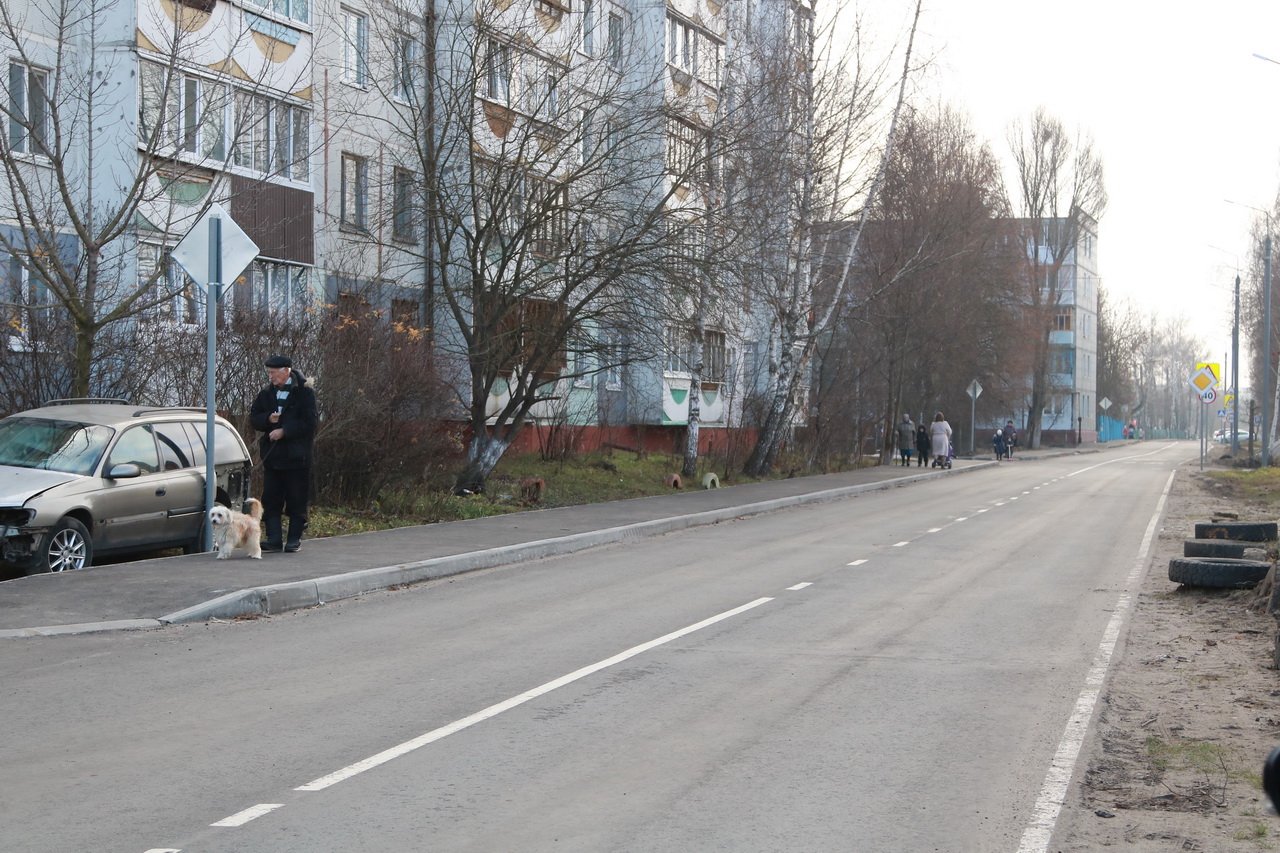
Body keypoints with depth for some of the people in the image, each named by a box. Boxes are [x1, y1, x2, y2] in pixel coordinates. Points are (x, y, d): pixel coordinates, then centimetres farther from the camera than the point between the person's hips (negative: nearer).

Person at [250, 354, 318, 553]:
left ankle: (295, 538, 9)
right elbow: (254, 418, 12)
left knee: (296, 500, 2)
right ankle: (274, 538, 7)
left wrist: (284, 431, -18)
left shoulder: (305, 392, -7)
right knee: (271, 499, 3)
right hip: (272, 454, 5)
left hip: (296, 456, -5)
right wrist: (268, 419, -9)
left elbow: (309, 423, -12)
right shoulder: (266, 393, 10)